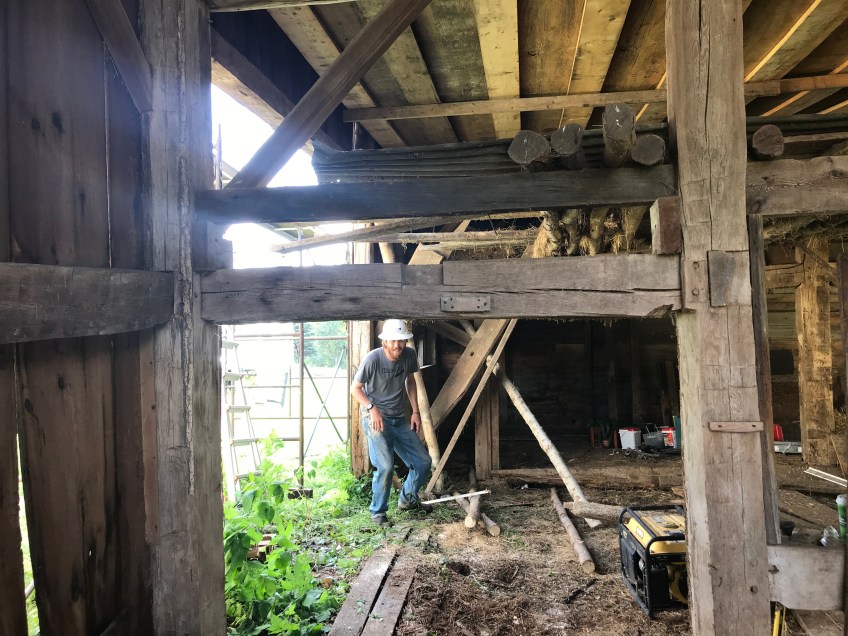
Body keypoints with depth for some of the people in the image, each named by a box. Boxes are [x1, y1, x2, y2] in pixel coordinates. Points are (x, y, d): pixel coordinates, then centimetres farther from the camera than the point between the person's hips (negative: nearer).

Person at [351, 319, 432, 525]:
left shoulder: (409, 355, -5)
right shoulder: (373, 359, -20)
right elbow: (355, 388, -8)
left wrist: (415, 412, 8)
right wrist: (372, 409, -22)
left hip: (399, 419, 6)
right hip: (376, 419, -6)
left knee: (423, 462, 7)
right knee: (386, 466, -20)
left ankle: (407, 499, 33)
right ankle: (378, 512, 3)